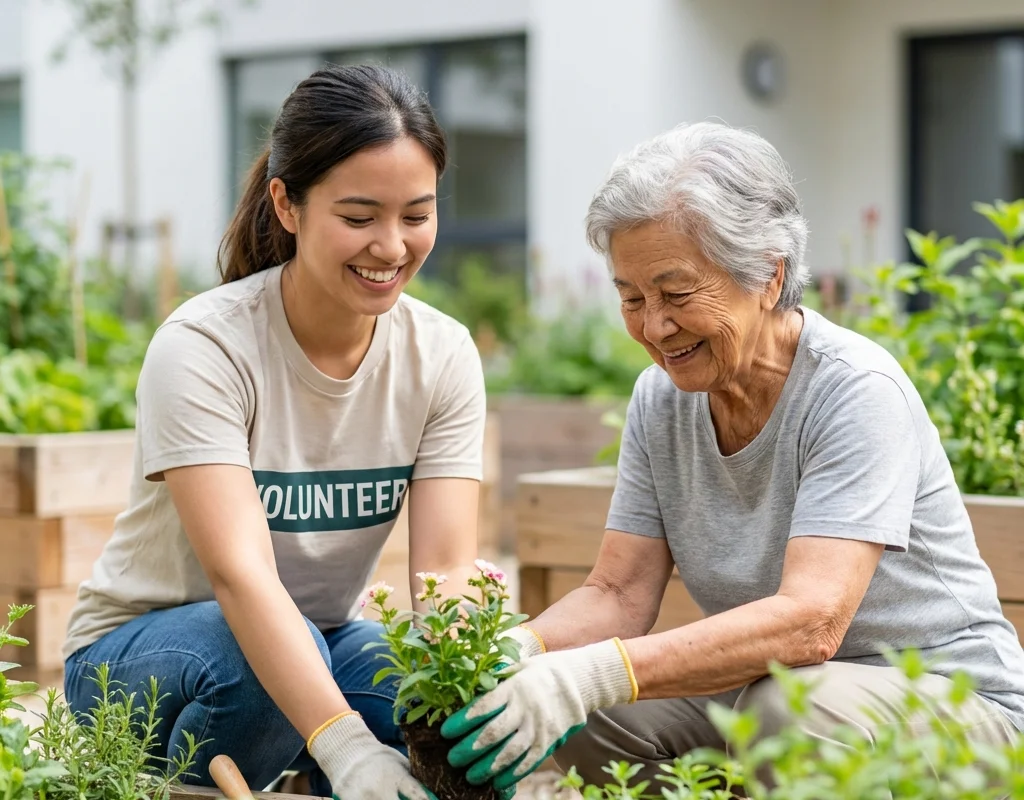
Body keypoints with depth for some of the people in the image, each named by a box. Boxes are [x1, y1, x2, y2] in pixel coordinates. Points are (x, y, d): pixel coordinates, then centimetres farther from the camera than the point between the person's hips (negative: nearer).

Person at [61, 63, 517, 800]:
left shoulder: (442, 355, -10)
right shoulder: (203, 347, -24)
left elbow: (447, 572, -18)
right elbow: (239, 574, -36)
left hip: (323, 642, 4)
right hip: (138, 650, -3)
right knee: (256, 656, -36)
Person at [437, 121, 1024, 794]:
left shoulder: (856, 392, -21)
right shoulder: (660, 399, 0)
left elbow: (810, 622, -33)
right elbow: (618, 597, -3)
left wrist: (597, 674, -43)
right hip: (756, 694, 6)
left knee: (788, 703, -37)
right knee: (556, 706, -16)